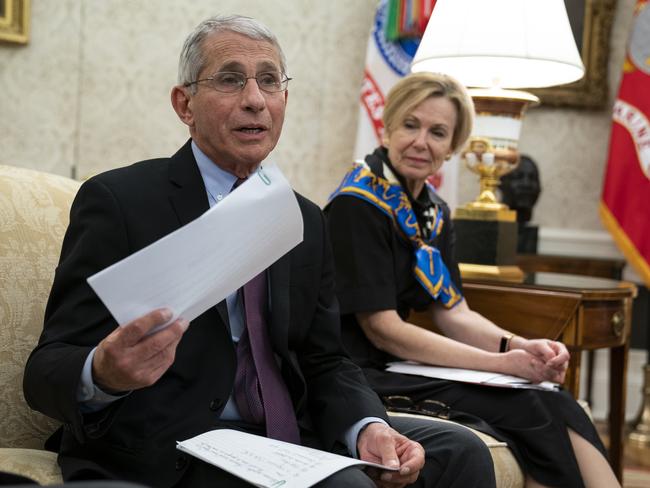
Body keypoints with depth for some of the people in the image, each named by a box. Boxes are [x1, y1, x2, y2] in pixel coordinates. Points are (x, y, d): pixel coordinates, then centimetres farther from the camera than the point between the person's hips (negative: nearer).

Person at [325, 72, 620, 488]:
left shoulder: (434, 211, 10)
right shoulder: (358, 205, -15)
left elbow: (453, 314, 9)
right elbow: (381, 329, -17)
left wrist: (518, 346, -12)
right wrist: (501, 362, -19)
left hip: (408, 363, 7)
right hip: (366, 376, -7)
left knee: (560, 408, -14)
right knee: (535, 413, -20)